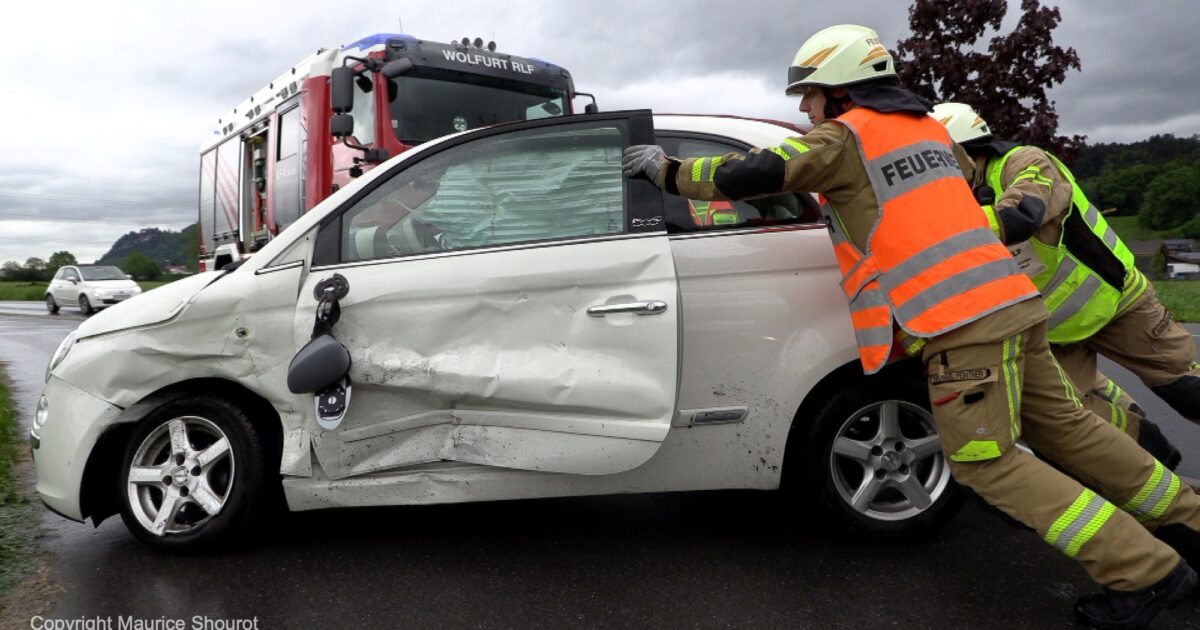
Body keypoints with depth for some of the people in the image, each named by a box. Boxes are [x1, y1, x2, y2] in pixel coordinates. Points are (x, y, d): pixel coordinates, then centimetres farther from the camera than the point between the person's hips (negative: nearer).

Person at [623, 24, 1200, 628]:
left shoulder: (844, 137, -5)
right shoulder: (926, 126, 19)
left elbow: (749, 176, -13)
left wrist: (667, 169, 0)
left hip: (962, 319, -8)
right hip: (1011, 299, 8)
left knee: (984, 460, 0)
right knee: (1062, 425, 19)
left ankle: (1143, 572, 4)